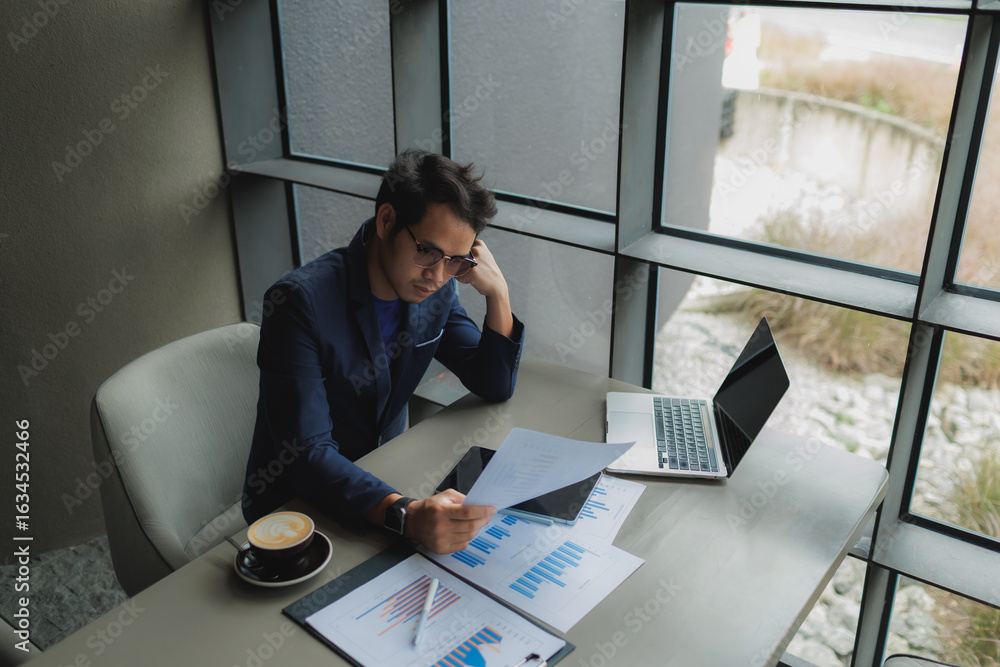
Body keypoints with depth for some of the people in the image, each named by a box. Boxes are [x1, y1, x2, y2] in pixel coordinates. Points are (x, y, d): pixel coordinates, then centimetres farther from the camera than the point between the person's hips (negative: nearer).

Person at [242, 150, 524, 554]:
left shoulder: (435, 290, -4)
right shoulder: (301, 302, -25)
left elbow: (495, 388, 2)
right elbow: (307, 456, -31)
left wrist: (498, 294, -14)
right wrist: (405, 515, -47)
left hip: (382, 483, 6)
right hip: (295, 503, -5)